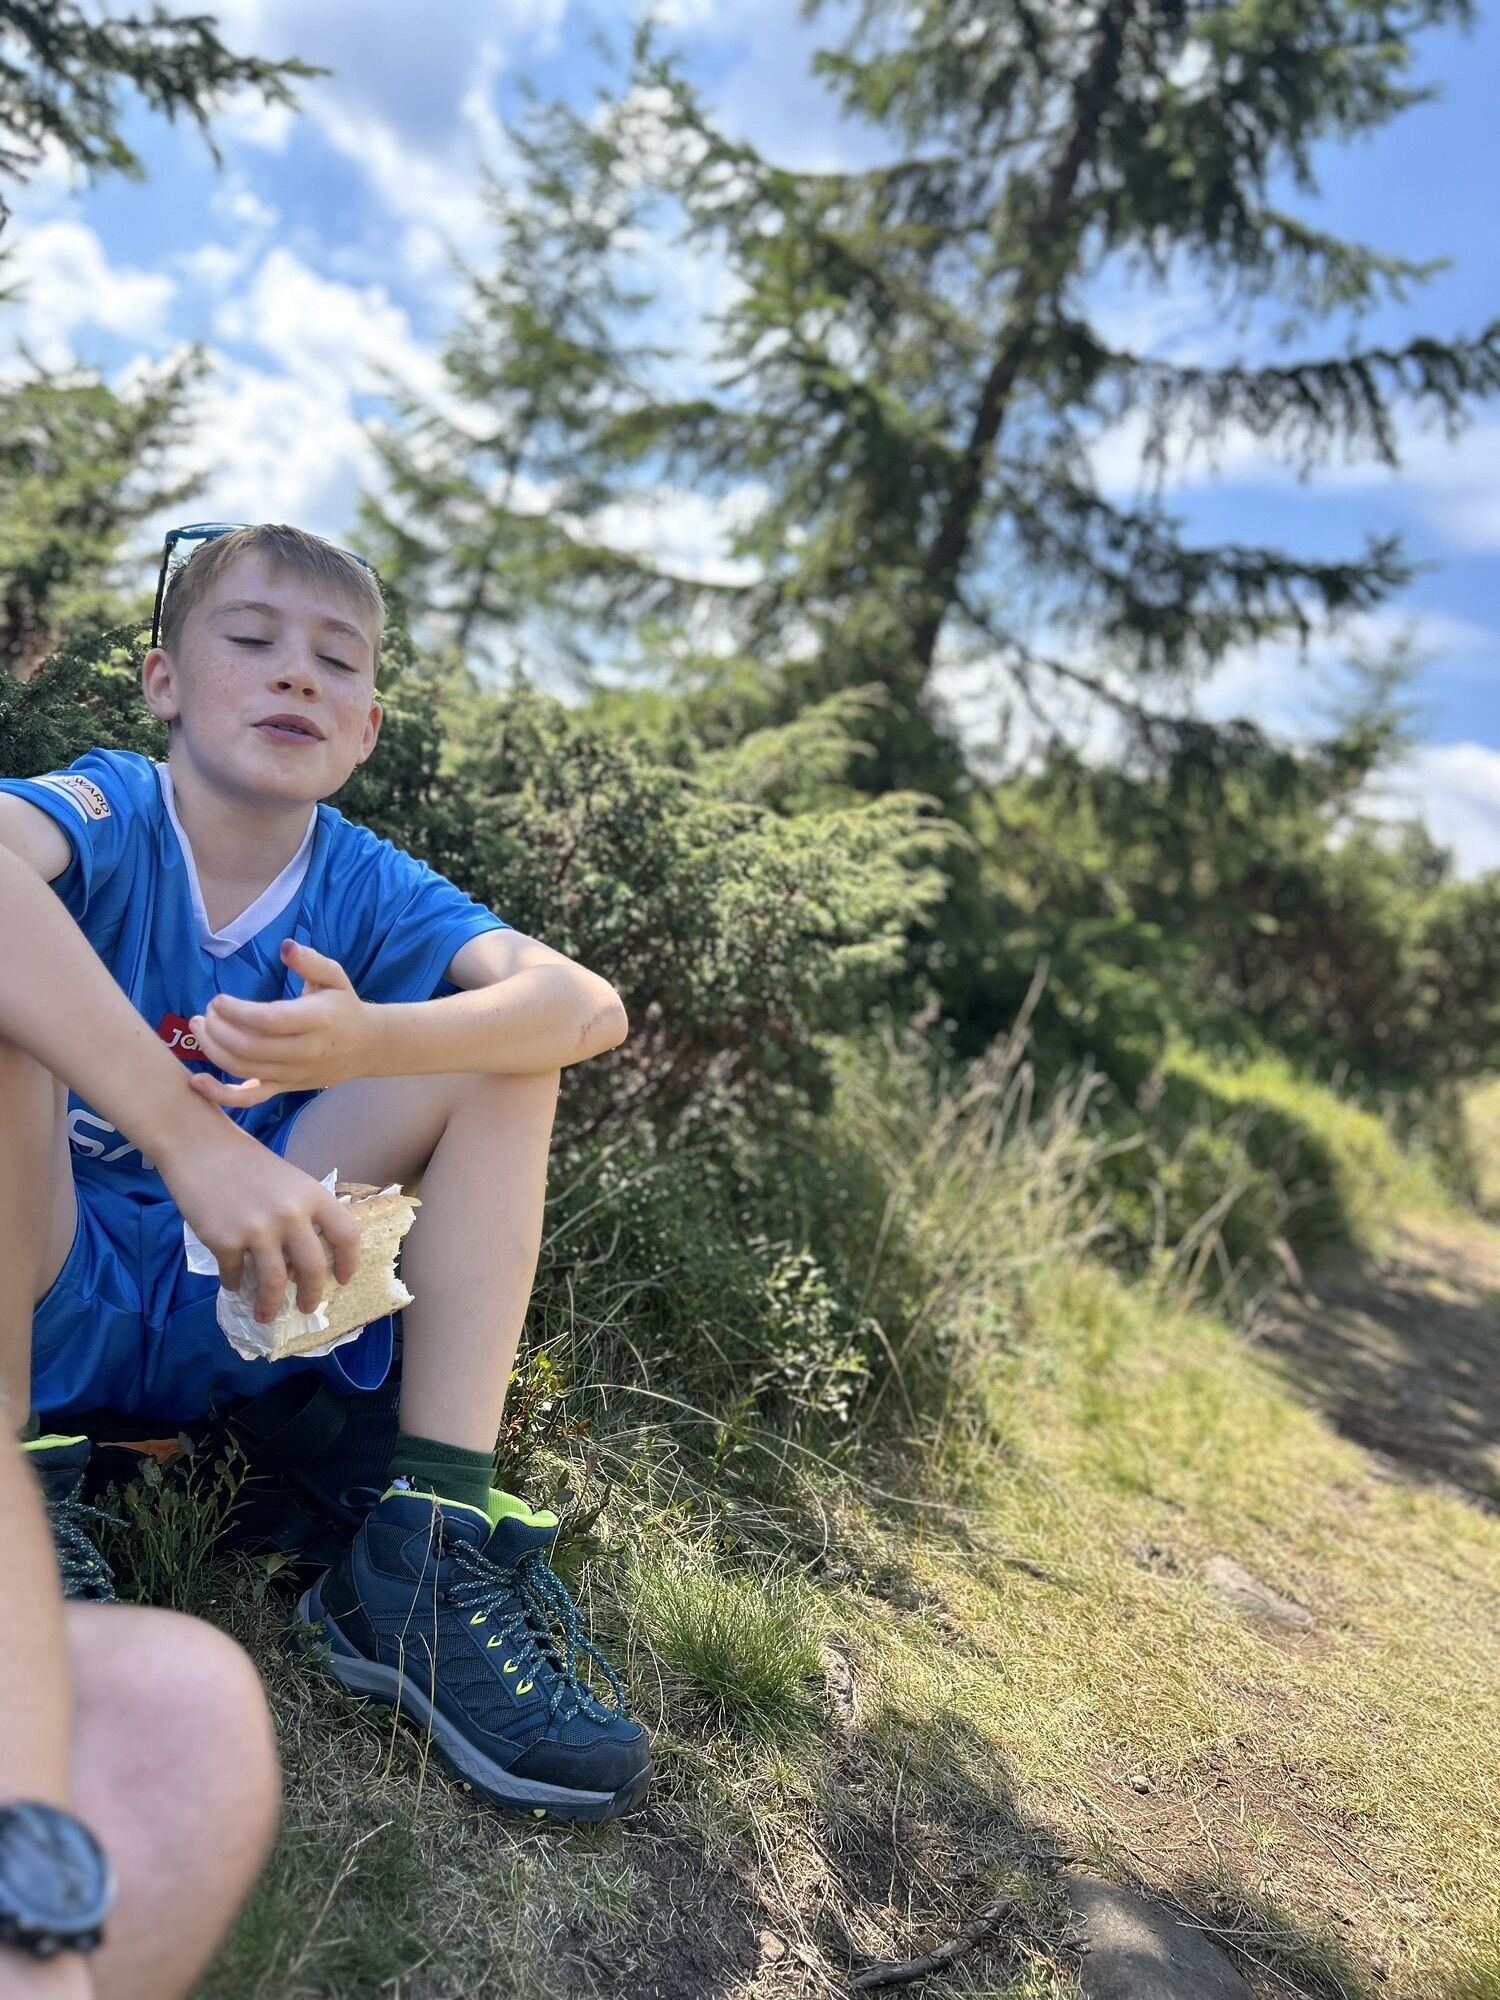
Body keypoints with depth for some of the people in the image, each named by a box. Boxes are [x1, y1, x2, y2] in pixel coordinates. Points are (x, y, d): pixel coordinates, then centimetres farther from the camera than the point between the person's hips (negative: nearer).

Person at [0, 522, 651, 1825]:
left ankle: (425, 1555, -15)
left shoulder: (367, 885, 1)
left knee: (506, 1035, -8)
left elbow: (592, 1006, -17)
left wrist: (367, 1045, -35)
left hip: (224, 1314, 4)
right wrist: (192, 1133, -44)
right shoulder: (108, 816, -8)